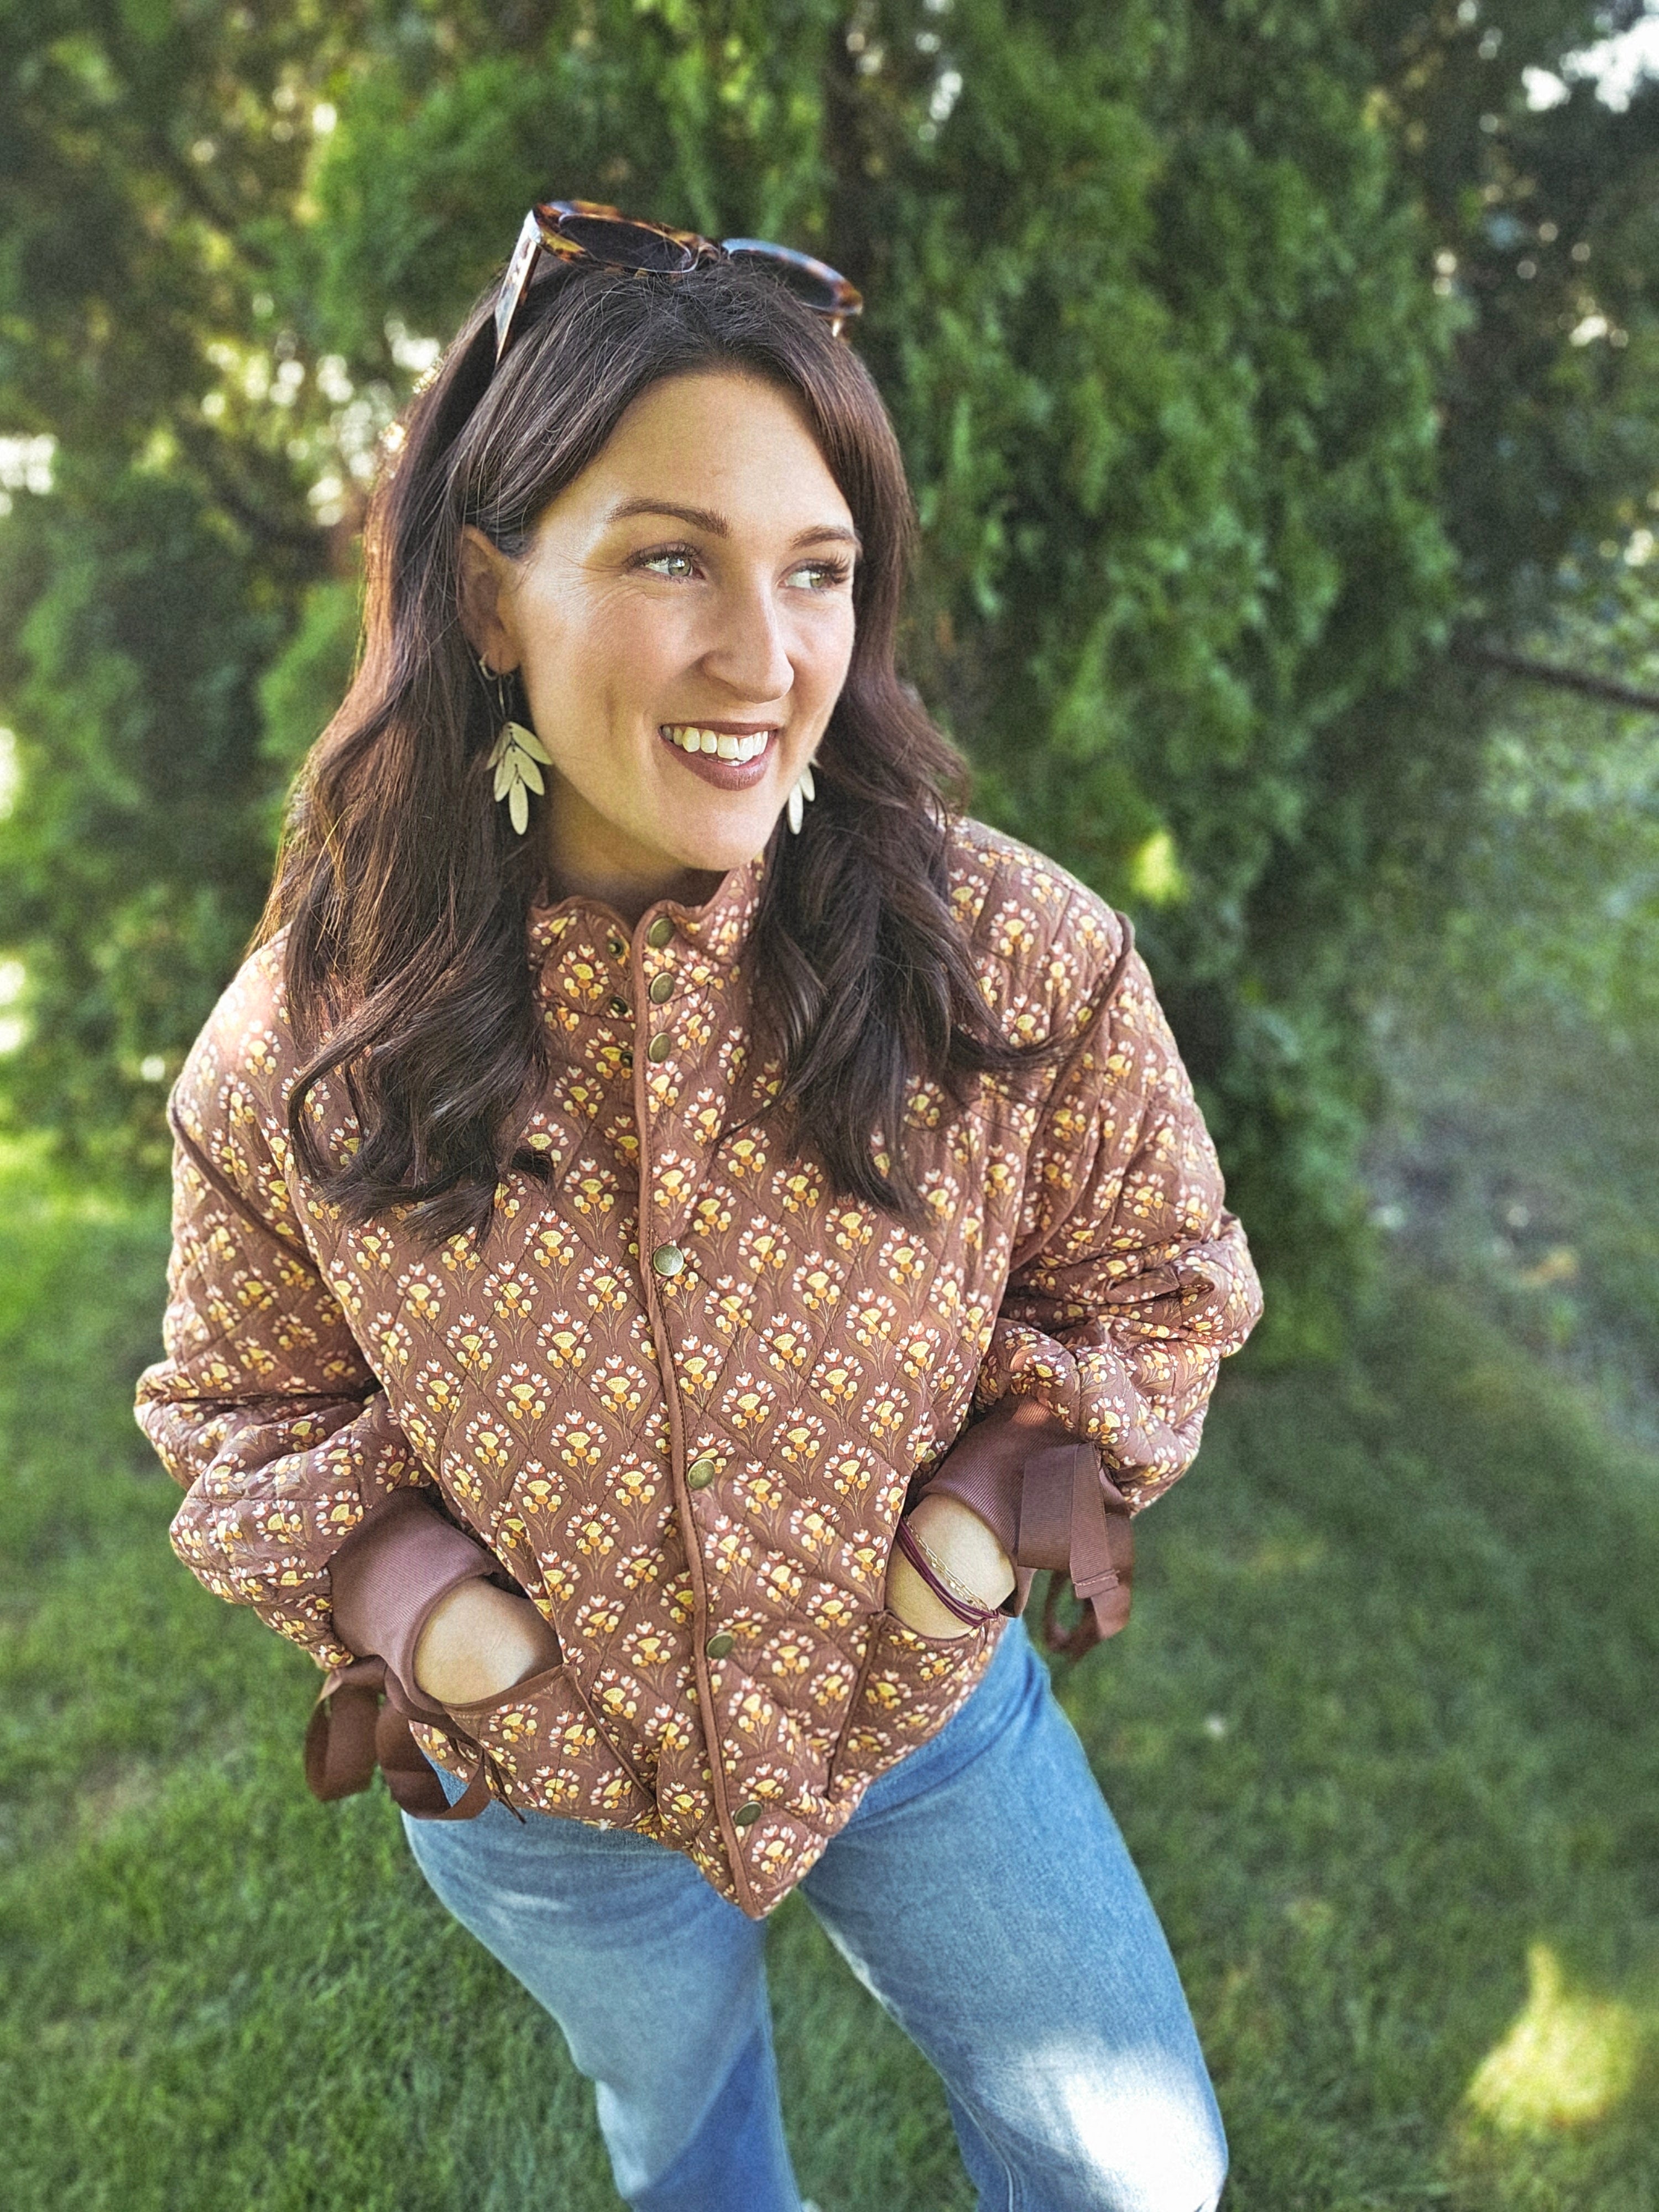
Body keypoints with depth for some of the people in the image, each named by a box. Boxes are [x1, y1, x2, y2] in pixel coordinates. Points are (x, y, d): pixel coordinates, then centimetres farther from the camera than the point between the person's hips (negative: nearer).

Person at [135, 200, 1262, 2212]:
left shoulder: (1027, 966, -24)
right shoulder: (297, 1056, -22)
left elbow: (1156, 1274, -6)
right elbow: (240, 1400, -4)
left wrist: (1002, 1491, -21)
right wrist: (403, 1581, -22)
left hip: (929, 1717, 0)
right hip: (540, 1791, 1)